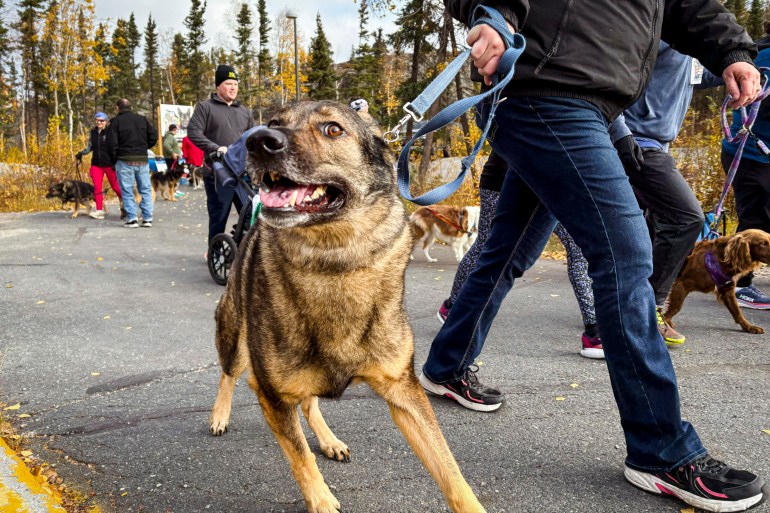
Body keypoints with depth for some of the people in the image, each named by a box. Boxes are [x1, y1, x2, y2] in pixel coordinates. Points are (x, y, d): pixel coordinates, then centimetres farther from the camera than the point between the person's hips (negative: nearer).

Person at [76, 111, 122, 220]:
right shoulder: (93, 132, 9)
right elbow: (90, 147, 18)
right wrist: (81, 153, 3)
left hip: (109, 163, -5)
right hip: (96, 163, 5)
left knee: (115, 186, 5)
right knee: (97, 187, -3)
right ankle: (99, 210, -2)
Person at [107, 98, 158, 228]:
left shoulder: (116, 121, -3)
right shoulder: (142, 119, 8)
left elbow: (112, 143, -9)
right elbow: (154, 136, 4)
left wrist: (114, 160, 4)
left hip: (125, 160, -3)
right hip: (142, 160, 3)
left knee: (127, 191, 3)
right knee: (146, 190, 8)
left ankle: (132, 219, -1)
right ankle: (147, 219, 5)